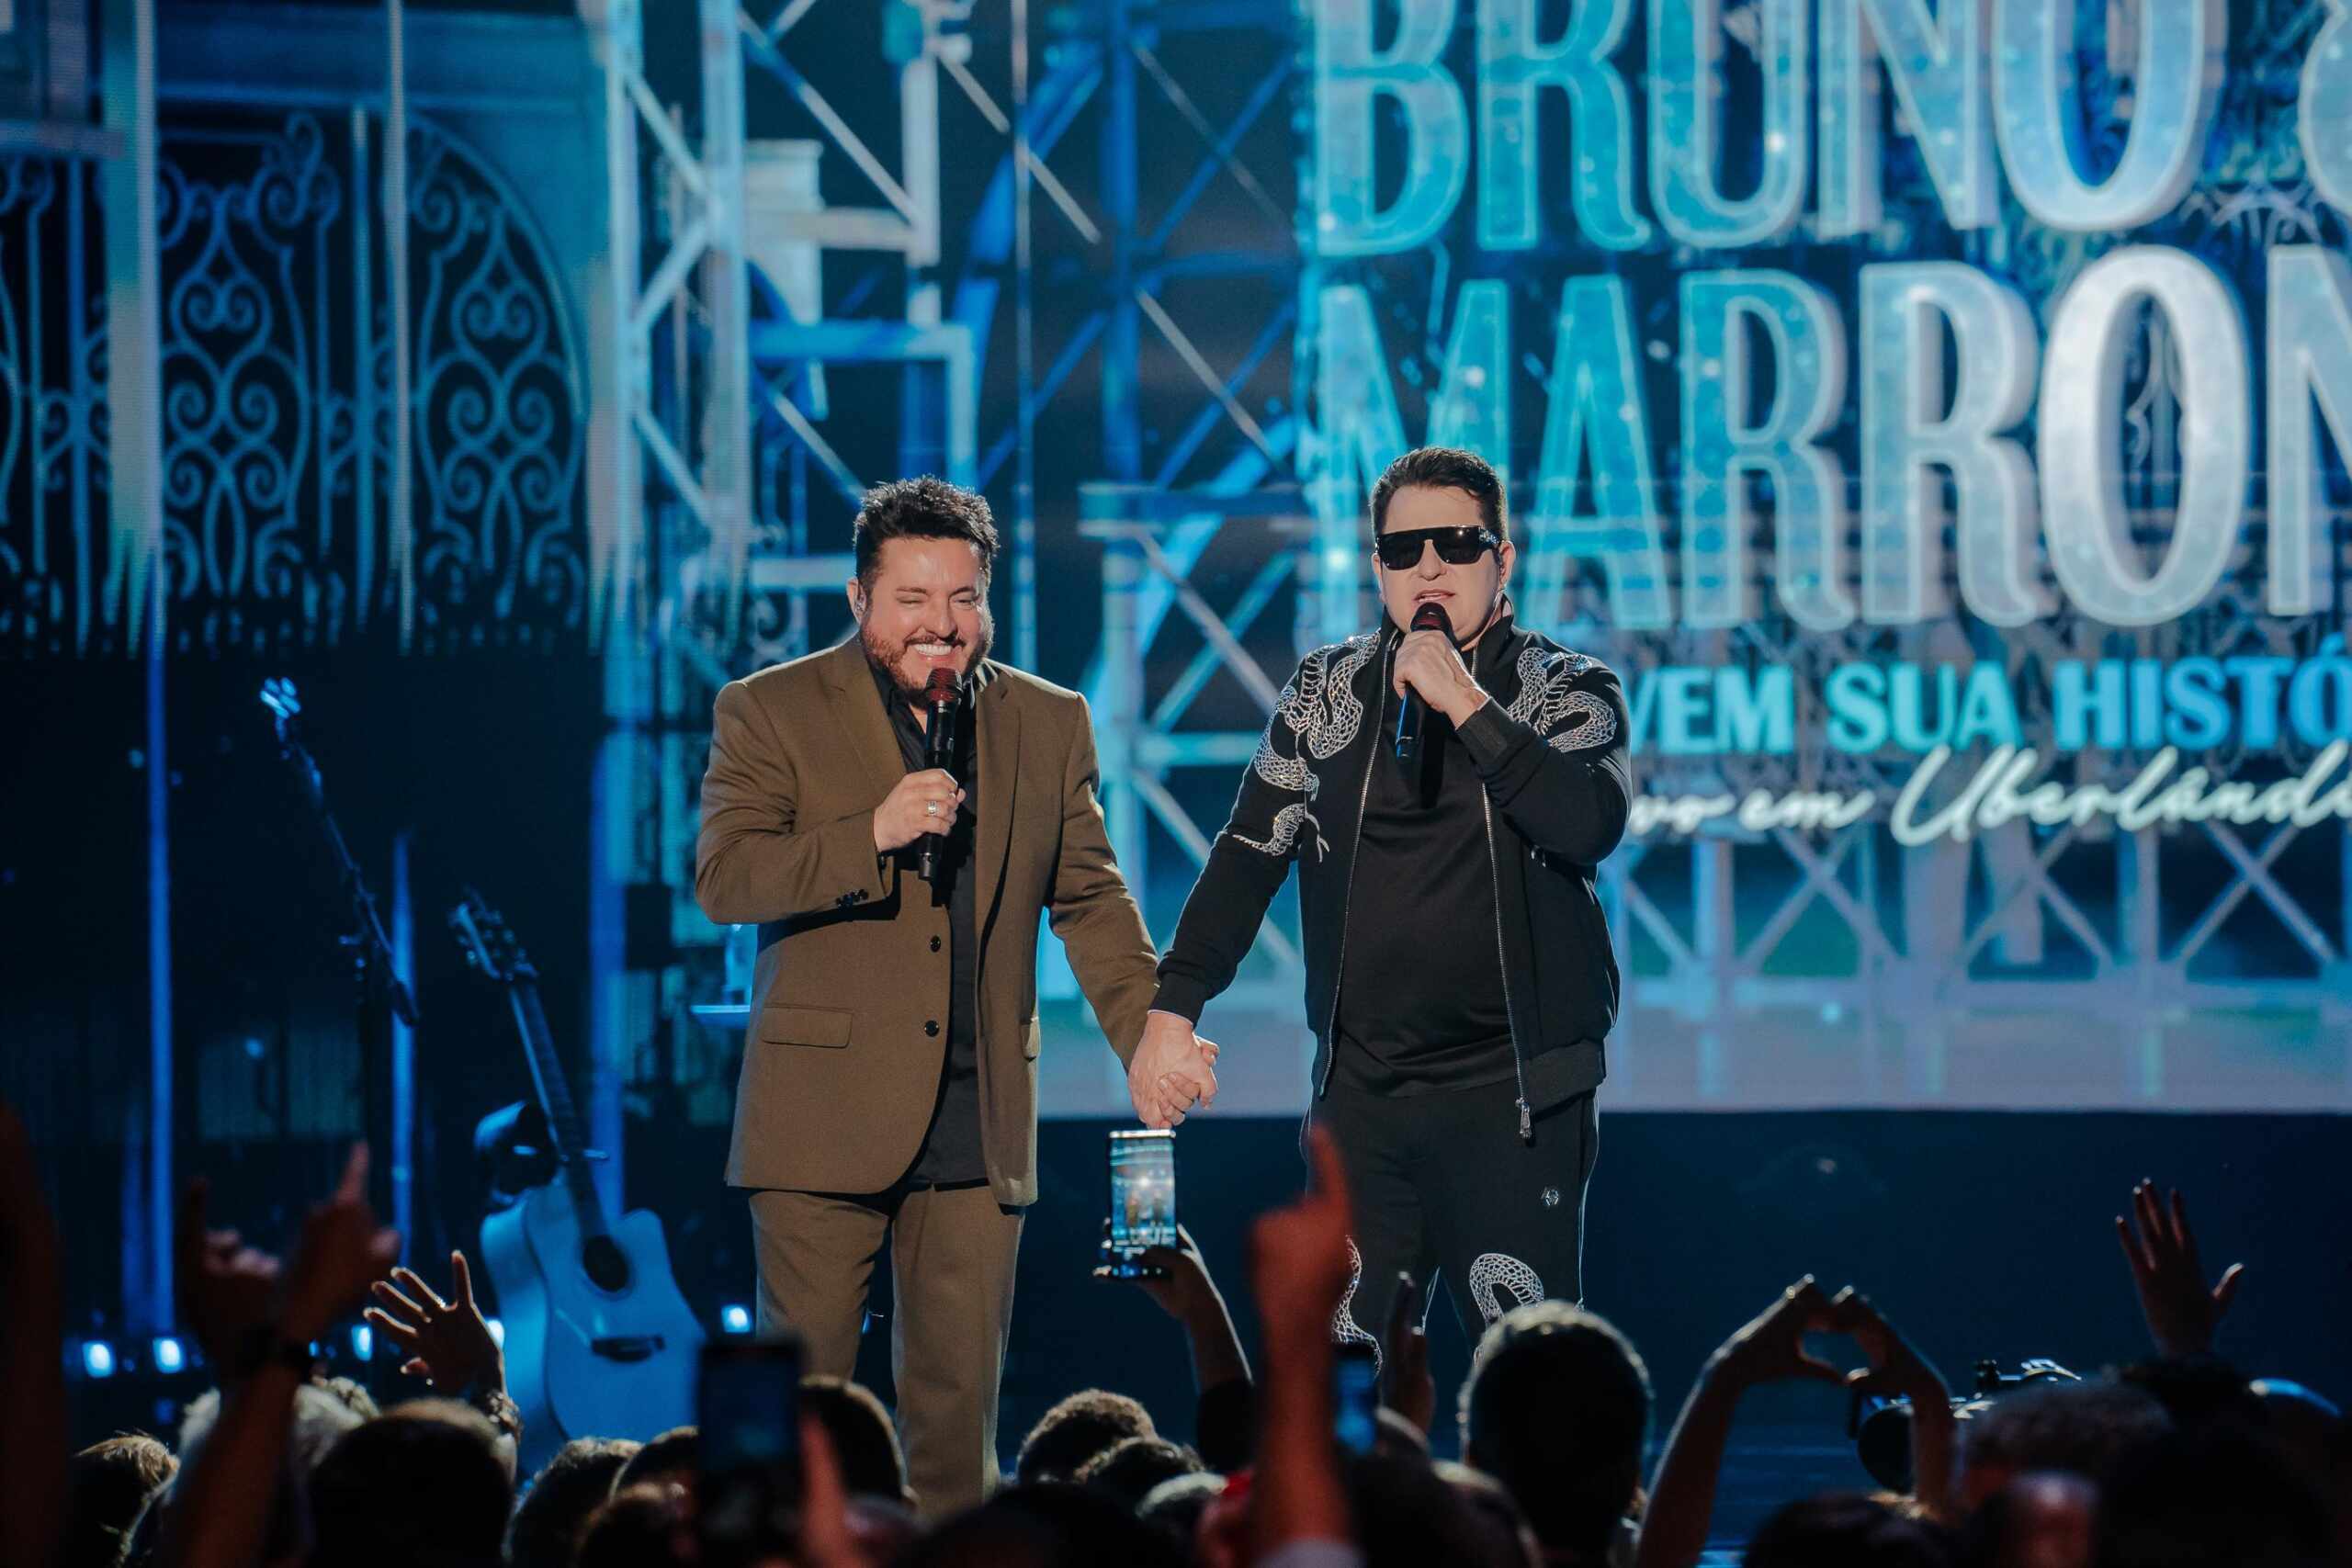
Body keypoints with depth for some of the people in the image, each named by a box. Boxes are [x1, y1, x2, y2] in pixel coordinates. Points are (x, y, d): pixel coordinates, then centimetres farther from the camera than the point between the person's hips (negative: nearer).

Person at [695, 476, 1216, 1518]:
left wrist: (1148, 1031, 0)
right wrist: (873, 835, -20)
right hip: (825, 1114, -3)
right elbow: (721, 877, -8)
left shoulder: (1048, 724, 13)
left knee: (960, 1398, 3)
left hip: (980, 1121, 3)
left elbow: (1091, 900, 15)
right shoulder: (769, 713, 2)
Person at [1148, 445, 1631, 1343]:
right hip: (1360, 1090, 4)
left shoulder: (1568, 693, 1)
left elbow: (1590, 824, -18)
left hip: (1508, 1093, -4)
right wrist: (1173, 1008, 3)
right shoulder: (1328, 688, 11)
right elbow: (1250, 853, 12)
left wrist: (1465, 703, -19)